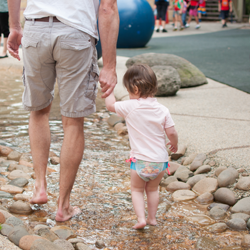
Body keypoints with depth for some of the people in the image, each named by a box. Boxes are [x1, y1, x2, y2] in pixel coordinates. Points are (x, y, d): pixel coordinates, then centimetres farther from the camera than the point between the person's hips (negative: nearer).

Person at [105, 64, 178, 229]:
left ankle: (141, 218, 3)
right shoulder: (162, 110, -5)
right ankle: (152, 218, 28)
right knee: (153, 189, 24)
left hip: (140, 161, -3)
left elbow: (110, 105, 2)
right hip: (160, 161, 3)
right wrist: (174, 144, 17)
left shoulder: (130, 107, -12)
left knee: (137, 189, 17)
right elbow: (172, 133, -4)